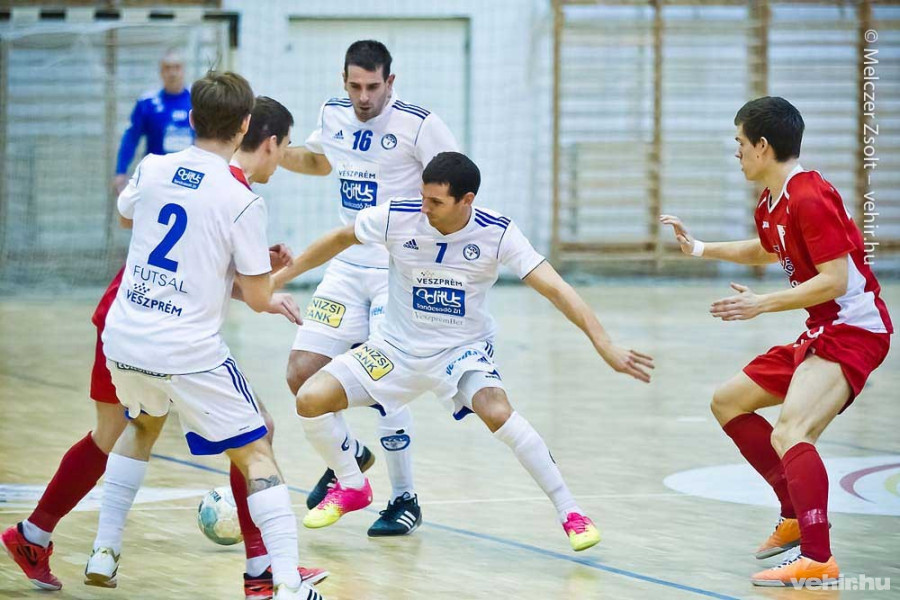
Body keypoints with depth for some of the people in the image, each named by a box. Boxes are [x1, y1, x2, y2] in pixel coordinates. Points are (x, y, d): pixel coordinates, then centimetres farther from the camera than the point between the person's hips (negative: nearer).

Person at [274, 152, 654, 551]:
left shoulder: (496, 234, -19)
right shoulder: (396, 218, -15)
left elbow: (554, 289, -21)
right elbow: (341, 240, 4)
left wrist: (605, 346, -31)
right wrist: (281, 276, 9)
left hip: (463, 350, -3)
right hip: (398, 348, 3)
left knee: (496, 412, -33)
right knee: (310, 400, -13)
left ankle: (570, 513, -20)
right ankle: (352, 488, 15)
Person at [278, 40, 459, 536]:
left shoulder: (419, 125, -14)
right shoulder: (333, 115, 4)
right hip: (348, 267, 6)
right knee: (302, 373, -2)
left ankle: (405, 500, 4)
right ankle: (349, 455, 26)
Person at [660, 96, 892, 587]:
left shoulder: (809, 198, -20)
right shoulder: (770, 205, 10)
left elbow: (835, 279, -25)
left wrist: (762, 304, -24)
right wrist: (699, 248, 32)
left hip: (853, 331, -11)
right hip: (820, 332, 11)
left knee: (788, 432, -29)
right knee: (728, 403, 18)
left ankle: (818, 560, -32)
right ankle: (797, 515, 22)